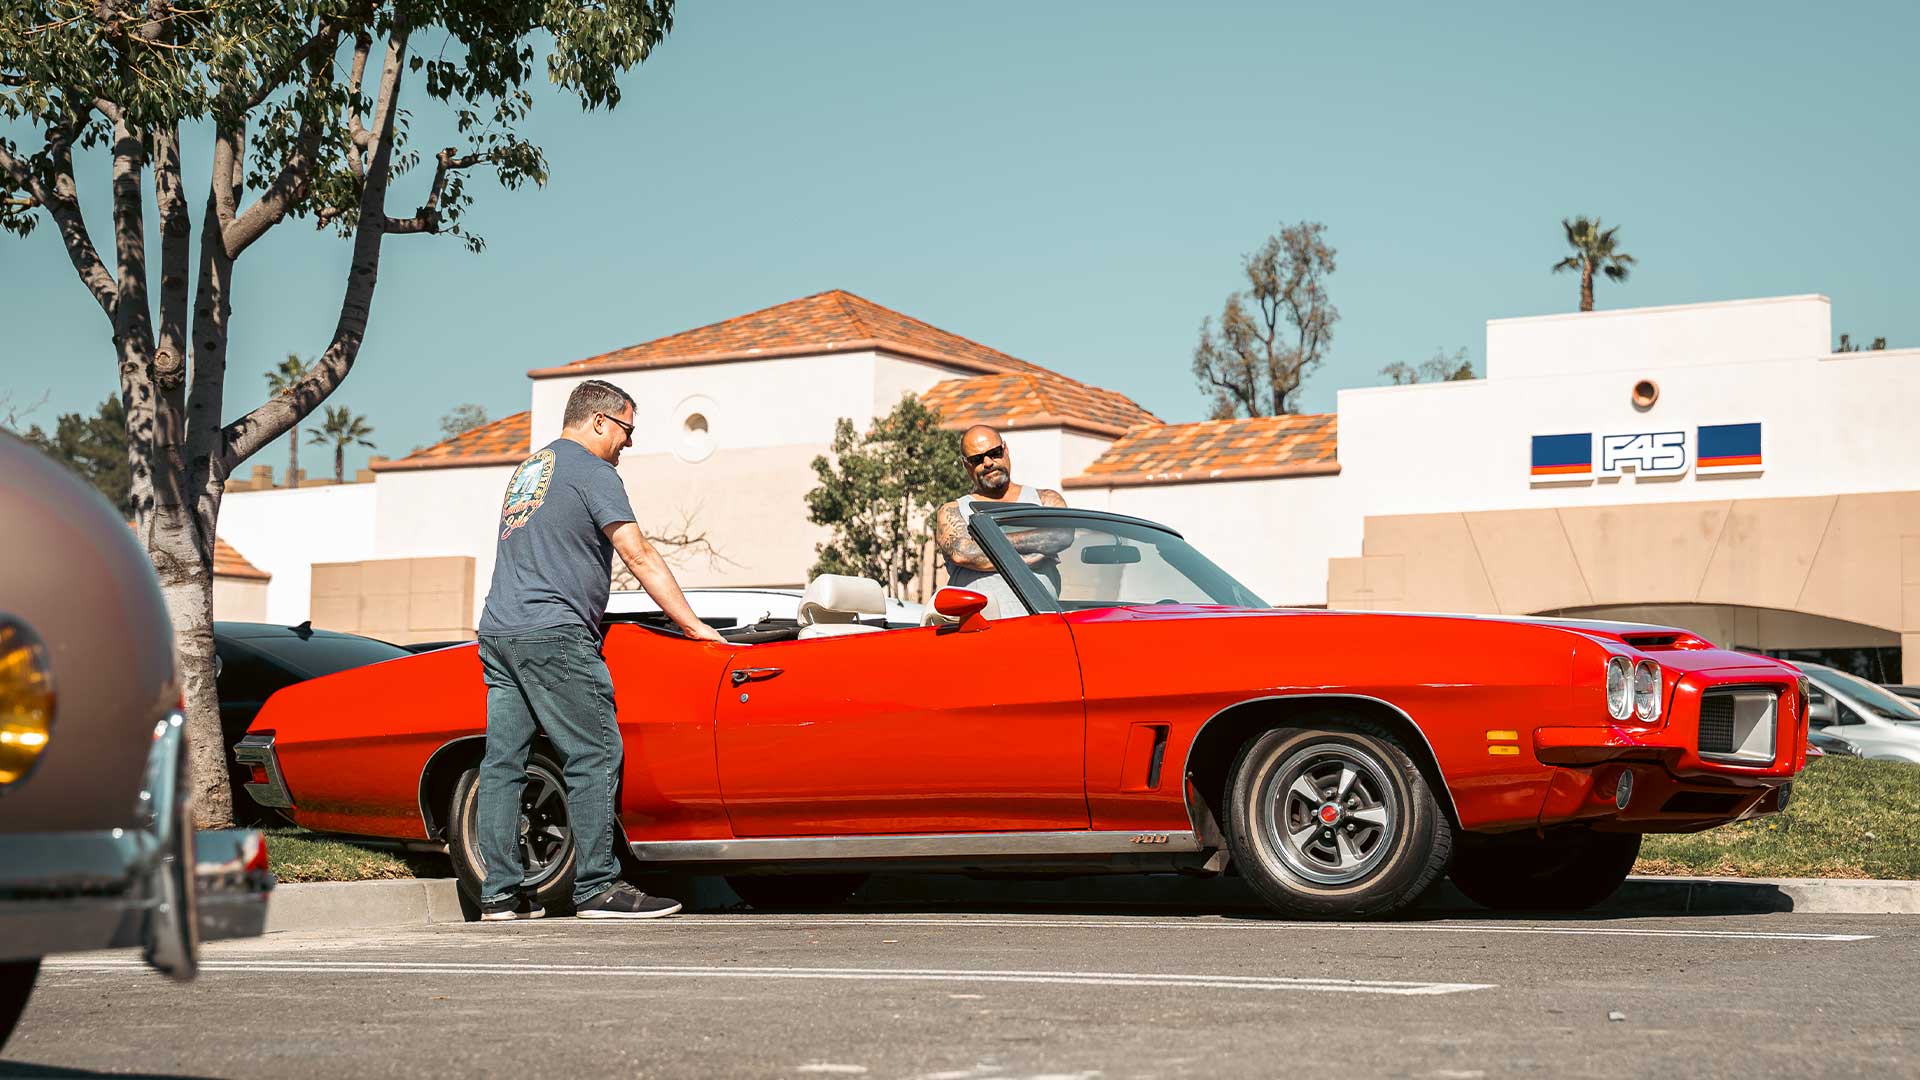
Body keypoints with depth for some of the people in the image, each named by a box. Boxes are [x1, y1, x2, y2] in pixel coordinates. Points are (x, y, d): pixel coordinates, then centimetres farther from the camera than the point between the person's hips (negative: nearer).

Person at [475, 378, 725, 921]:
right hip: (552, 635, -9)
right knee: (594, 758, -7)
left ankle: (499, 893, 5)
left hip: (496, 632, 9)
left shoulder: (528, 468, 23)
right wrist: (692, 624, -8)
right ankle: (597, 888, -9)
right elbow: (638, 556, -10)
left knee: (502, 763, 5)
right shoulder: (591, 471, -4)